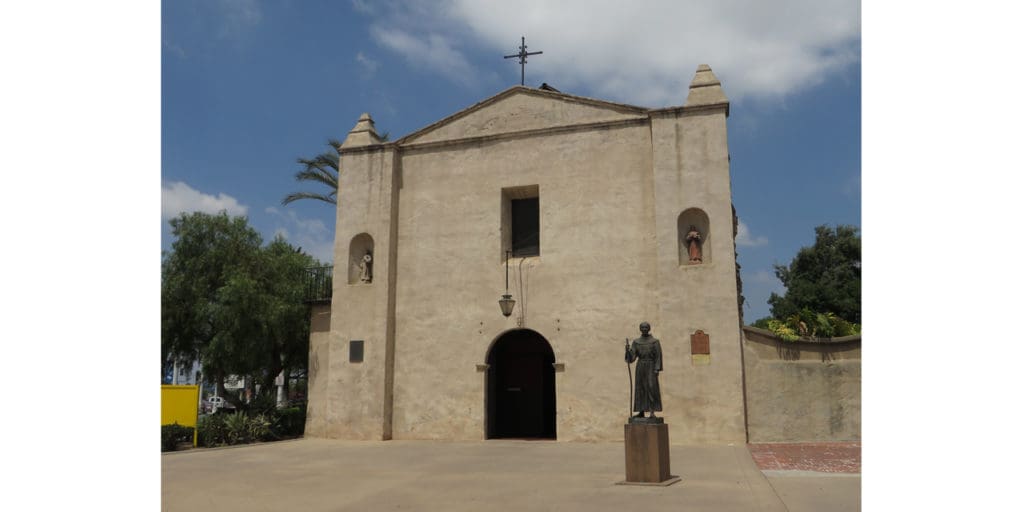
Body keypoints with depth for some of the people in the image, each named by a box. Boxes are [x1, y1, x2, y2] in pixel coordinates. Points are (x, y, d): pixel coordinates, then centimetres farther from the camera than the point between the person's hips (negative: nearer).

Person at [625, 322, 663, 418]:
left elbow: (658, 356, -6)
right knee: (640, 389, 4)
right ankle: (641, 412, 10)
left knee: (652, 388, -13)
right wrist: (628, 350, -20)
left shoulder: (655, 341, -1)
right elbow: (632, 357, 1)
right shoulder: (636, 342, 8)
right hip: (640, 367, 4)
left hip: (651, 367, -4)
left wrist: (657, 369, -16)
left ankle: (652, 412, -12)